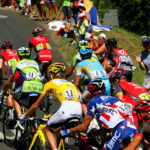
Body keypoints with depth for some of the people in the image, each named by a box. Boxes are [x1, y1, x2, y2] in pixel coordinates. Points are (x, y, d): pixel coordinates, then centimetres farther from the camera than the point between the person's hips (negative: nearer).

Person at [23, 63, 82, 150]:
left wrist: (25, 116, 36)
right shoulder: (71, 84, 33)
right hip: (79, 111, 5)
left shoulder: (50, 83, 19)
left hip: (66, 109, -5)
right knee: (59, 130, 29)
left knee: (48, 129, 15)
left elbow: (36, 105, 22)